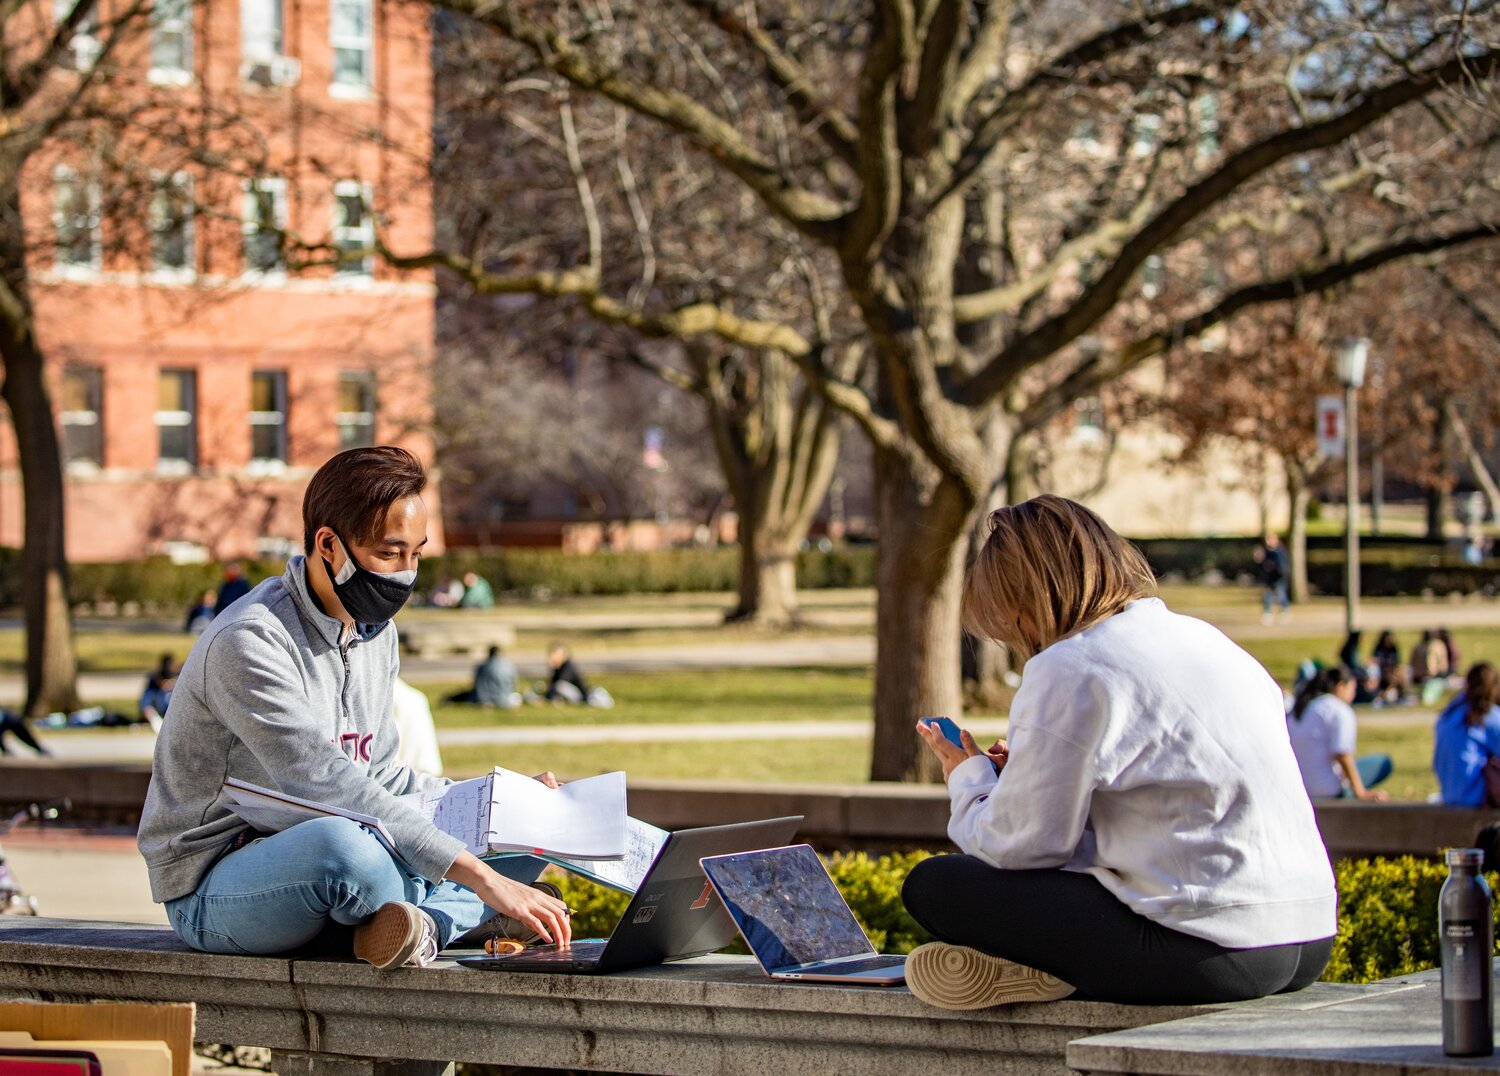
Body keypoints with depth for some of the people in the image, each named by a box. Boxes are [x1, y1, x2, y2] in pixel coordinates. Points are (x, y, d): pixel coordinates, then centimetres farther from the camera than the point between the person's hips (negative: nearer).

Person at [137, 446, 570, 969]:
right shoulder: (249, 642, -21)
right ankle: (418, 928, -11)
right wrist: (478, 878, -36)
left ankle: (415, 928, -24)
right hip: (210, 887, -9)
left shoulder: (375, 632, 10)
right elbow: (330, 787, -30)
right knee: (349, 846, -41)